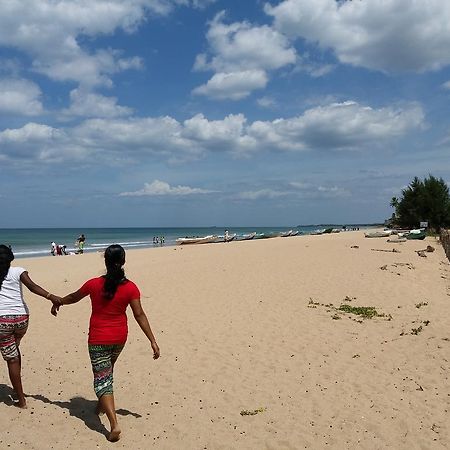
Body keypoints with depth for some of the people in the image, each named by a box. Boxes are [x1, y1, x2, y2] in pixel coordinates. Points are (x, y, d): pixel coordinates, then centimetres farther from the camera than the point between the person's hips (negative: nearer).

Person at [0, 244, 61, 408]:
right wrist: (50, 296, -27)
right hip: (21, 318, 2)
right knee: (14, 348, 29)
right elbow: (31, 286, -16)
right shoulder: (17, 271, 2)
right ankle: (17, 387, 31)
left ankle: (21, 400, 8)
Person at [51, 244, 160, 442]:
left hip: (98, 339, -3)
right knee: (107, 371, 28)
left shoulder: (94, 284, -14)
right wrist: (153, 341, -8)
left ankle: (114, 424, -11)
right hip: (119, 338, 3)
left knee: (102, 379, 1)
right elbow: (139, 315, -13)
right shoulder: (130, 287, -12)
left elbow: (74, 297, 5)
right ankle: (102, 405, 45)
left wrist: (57, 303, 25)